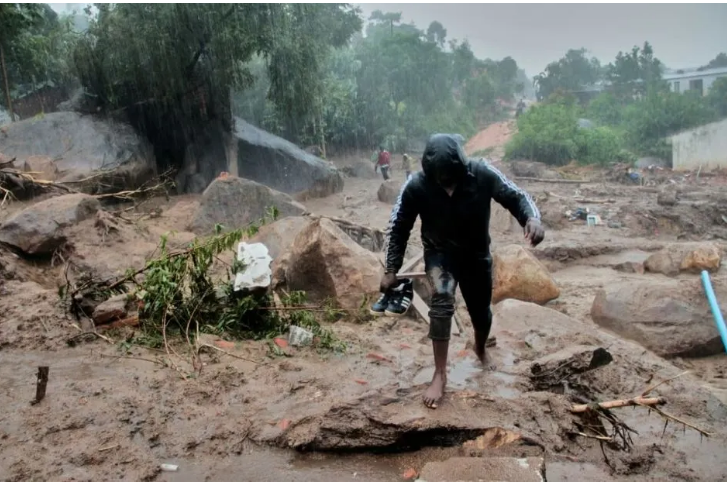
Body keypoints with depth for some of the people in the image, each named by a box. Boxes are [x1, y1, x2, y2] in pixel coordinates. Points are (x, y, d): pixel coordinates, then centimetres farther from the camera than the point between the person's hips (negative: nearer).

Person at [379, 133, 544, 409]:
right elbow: (398, 227, -14)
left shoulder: (482, 174, -26)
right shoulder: (416, 186, -26)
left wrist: (532, 218, -37)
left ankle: (480, 350, 51)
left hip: (477, 254, 2)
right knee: (441, 299, -29)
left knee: (481, 311, 16)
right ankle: (440, 374, -16)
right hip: (440, 253, -2)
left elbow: (515, 196, -15)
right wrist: (391, 270, -17)